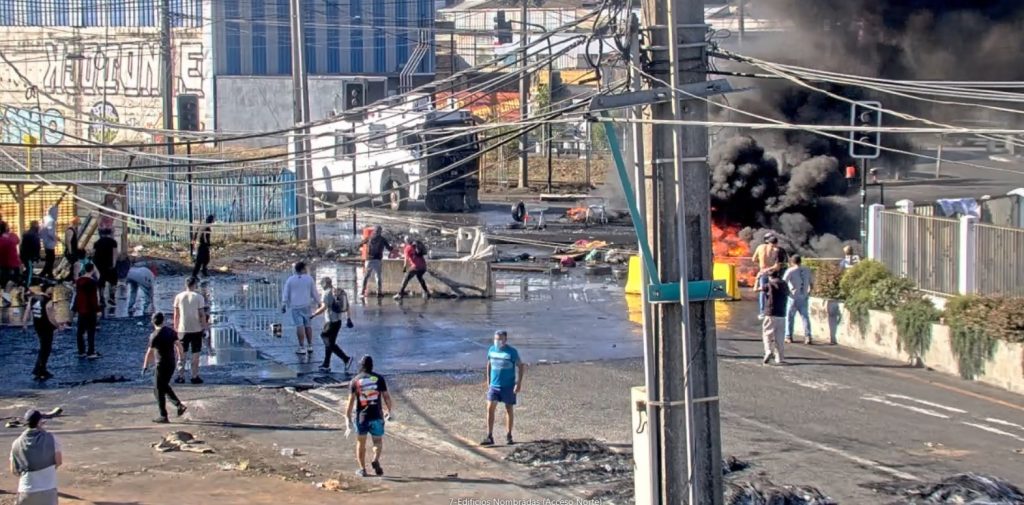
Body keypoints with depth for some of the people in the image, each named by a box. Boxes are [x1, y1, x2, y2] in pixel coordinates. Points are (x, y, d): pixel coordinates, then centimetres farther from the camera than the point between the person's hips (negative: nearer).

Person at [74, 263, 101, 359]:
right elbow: (94, 297, -17)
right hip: (90, 310, -7)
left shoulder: (78, 280, 8)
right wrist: (98, 309, -14)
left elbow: (77, 295, 14)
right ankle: (91, 353, -4)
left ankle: (81, 351, 14)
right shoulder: (92, 281, -15)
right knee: (91, 331, -3)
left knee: (80, 330, 11)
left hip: (81, 309, 7)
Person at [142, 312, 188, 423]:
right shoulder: (171, 331, 3)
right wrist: (181, 356, 20)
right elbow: (178, 344, 6)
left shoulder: (155, 336, -16)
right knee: (164, 386, 23)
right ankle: (179, 405, 14)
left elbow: (150, 352, -16)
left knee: (159, 390, 3)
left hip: (161, 365, -7)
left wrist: (145, 366, -9)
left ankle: (163, 416, 4)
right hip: (171, 364, 7)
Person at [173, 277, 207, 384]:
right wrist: (204, 327, 2)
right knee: (195, 354, 6)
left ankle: (181, 376, 10)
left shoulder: (179, 297, -1)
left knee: (182, 353, 10)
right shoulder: (199, 297, -7)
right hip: (196, 329, -2)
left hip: (182, 329, 2)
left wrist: (175, 327, 11)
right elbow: (202, 314, -7)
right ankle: (195, 376, 7)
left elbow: (176, 314, 2)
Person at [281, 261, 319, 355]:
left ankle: (302, 348, -5)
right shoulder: (309, 279, -1)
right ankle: (310, 346, 12)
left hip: (295, 306, -1)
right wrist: (317, 299, 23)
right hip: (306, 305, 1)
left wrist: (283, 305, 7)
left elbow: (285, 294, 0)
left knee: (299, 326, -4)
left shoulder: (290, 280, -1)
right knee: (308, 325, 10)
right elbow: (314, 293, 5)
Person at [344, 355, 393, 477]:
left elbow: (351, 401, -6)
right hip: (377, 416, 0)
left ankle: (362, 469, 16)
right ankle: (376, 460, -14)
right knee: (378, 441, 12)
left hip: (361, 417, 0)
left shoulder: (355, 381, -2)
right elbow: (386, 396, -1)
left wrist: (348, 418, -1)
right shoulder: (379, 378, -1)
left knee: (361, 443, 15)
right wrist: (390, 411, 13)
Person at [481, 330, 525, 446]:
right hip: (494, 385, 3)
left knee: (509, 410, 7)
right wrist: (488, 381, 14)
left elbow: (521, 366, -7)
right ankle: (489, 437, -3)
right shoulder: (492, 350, 2)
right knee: (490, 408, -6)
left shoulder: (512, 352, -10)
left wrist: (519, 383, -13)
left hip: (508, 386, -3)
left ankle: (508, 436, 19)